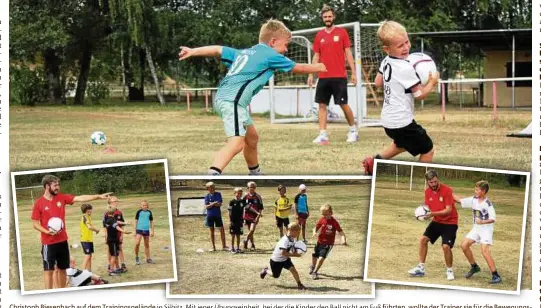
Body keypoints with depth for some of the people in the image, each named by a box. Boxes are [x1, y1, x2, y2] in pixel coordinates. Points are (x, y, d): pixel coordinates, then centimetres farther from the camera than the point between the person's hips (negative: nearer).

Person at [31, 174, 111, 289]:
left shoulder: (62, 198, 3)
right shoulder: (39, 203, -8)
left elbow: (80, 198, -4)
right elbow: (35, 223, -6)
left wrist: (99, 196, -13)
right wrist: (47, 231, -21)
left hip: (62, 241, 5)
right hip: (48, 243, -5)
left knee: (62, 269, 13)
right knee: (48, 270, -2)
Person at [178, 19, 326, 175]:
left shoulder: (245, 52, 23)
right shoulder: (270, 55, 1)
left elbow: (217, 50, 21)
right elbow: (298, 68, 12)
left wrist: (192, 51, 23)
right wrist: (318, 67, 29)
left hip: (223, 97, 10)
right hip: (233, 100, -10)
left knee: (252, 138, 26)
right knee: (236, 143, -25)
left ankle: (255, 175, 43)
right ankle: (211, 176, -45)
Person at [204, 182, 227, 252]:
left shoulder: (218, 194, 1)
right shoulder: (207, 196, 1)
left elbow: (219, 204, -7)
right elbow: (206, 206, -8)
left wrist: (211, 204, -12)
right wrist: (214, 203, -20)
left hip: (218, 215, 0)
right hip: (210, 215, 0)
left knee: (222, 230, -3)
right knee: (212, 231, 5)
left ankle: (224, 246, 4)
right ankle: (213, 247, 12)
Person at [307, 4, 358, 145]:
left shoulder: (341, 32, 1)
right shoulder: (319, 35, 9)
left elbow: (348, 53, 1)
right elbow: (316, 56, 13)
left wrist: (353, 72, -4)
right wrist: (311, 74, 6)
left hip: (339, 76, -4)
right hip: (323, 77, 4)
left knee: (343, 104, -1)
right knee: (322, 105, 0)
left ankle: (353, 130, 16)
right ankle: (323, 135, 1)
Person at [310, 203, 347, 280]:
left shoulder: (334, 222, -18)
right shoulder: (321, 220, -6)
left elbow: (341, 232, -19)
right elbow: (316, 227, 5)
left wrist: (343, 240, -36)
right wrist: (315, 232, -19)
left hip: (328, 243, -5)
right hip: (320, 241, 5)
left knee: (321, 257, -17)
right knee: (314, 256, 17)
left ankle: (315, 272, 1)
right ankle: (313, 267, 50)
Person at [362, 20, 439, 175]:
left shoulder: (386, 62, 3)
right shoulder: (406, 68, -22)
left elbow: (378, 83, 19)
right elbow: (420, 94, -16)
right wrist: (432, 83, -2)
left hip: (388, 119, 9)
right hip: (402, 121, -9)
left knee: (402, 144, 35)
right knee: (427, 150, 5)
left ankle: (374, 161, 29)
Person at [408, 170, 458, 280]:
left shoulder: (446, 190, -21)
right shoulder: (427, 192, -2)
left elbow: (448, 210, -24)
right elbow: (427, 207, 5)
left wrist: (433, 214, -34)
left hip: (450, 222, -6)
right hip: (437, 221, 6)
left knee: (446, 246, -17)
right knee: (423, 239, -2)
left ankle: (450, 271, 6)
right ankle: (420, 268, 8)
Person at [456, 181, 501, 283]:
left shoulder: (488, 204, -18)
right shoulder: (473, 200, 1)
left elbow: (493, 219, -21)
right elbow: (460, 200, 9)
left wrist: (482, 222, -35)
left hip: (486, 229, -8)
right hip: (476, 228, 8)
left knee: (484, 251, -19)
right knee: (464, 245, -1)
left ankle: (496, 276, -14)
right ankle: (474, 267, 18)